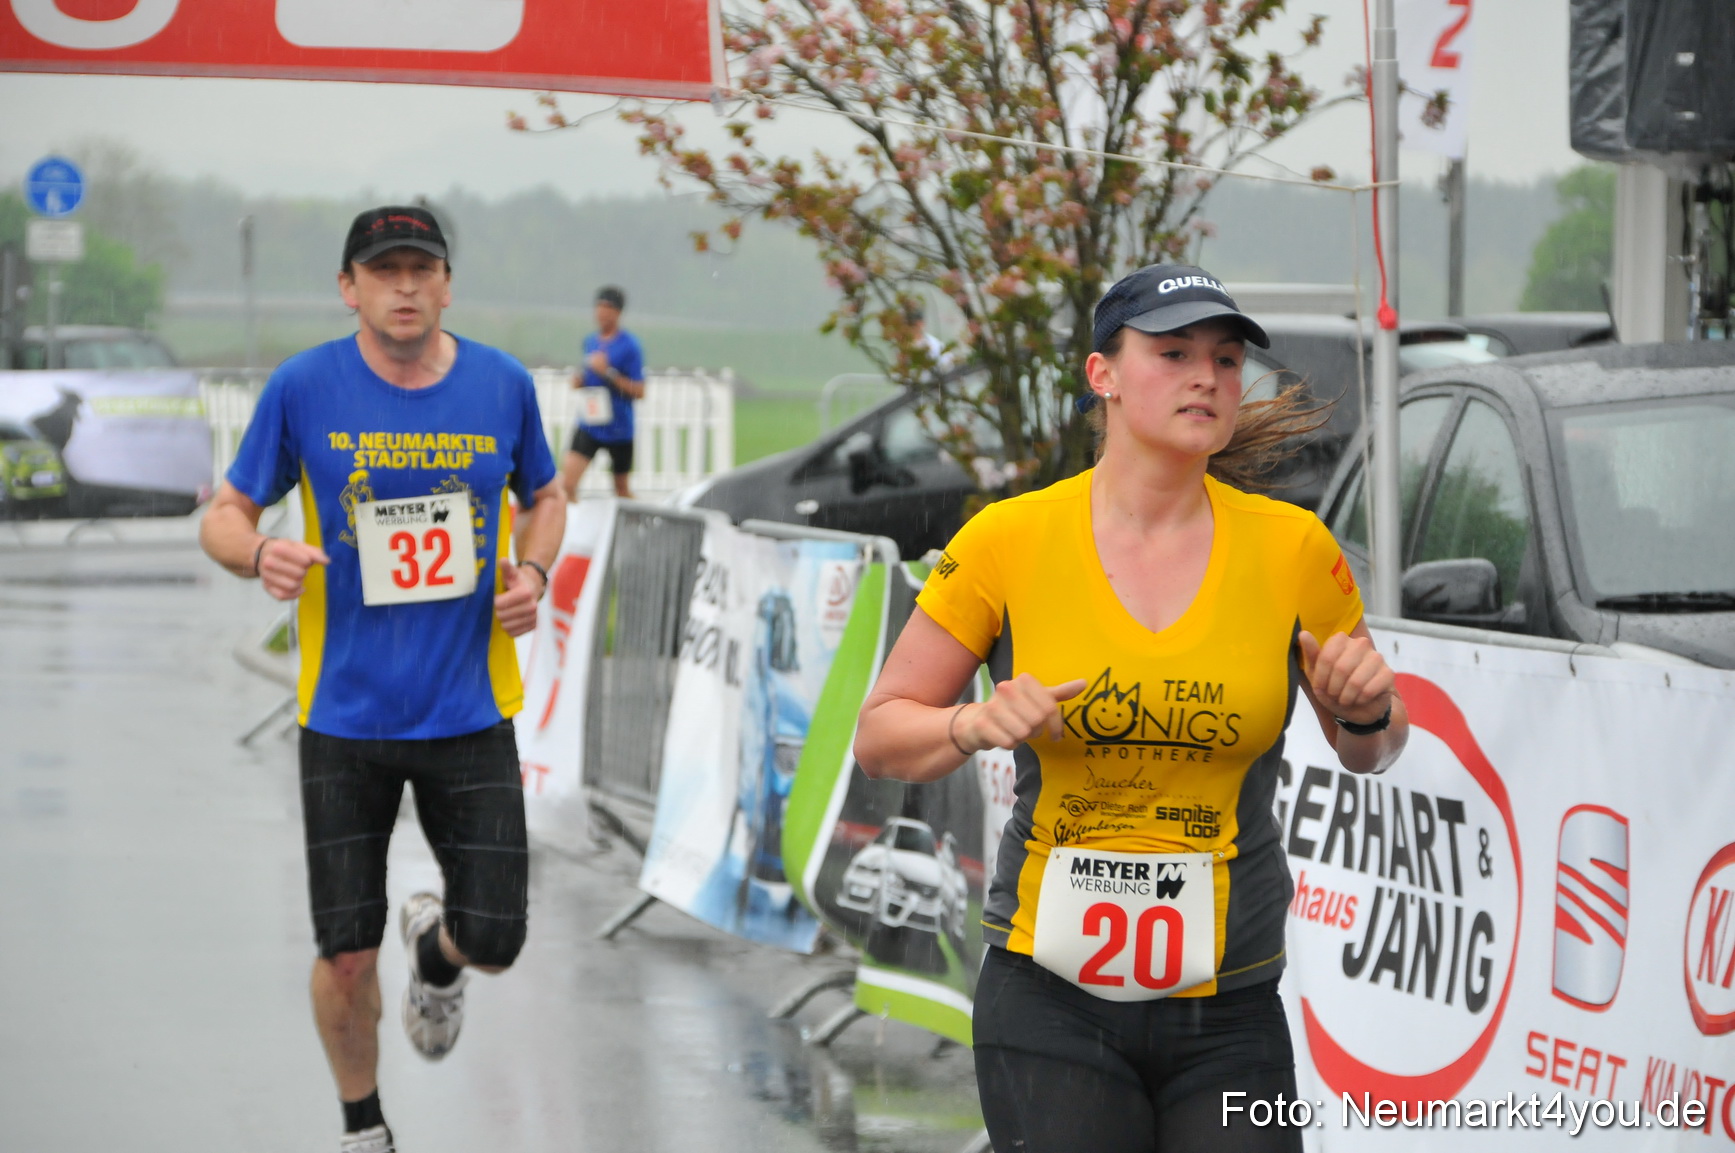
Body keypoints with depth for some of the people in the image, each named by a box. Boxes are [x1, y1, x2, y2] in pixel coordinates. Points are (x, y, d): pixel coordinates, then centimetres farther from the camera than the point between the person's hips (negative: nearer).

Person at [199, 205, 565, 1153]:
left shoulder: (502, 384, 0)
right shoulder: (303, 388, -6)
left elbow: (544, 496, 17)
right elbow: (224, 518, 2)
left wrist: (534, 571, -3)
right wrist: (259, 553, -21)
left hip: (470, 711, 1)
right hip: (347, 713, -1)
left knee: (494, 942, -2)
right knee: (346, 956, 0)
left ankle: (434, 950, 37)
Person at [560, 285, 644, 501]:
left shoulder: (629, 345, -9)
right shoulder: (590, 341, 8)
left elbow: (639, 391, -12)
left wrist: (609, 372, -22)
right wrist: (579, 381, 1)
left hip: (619, 430, -4)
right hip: (589, 426, 4)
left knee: (622, 489, 12)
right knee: (567, 483, -13)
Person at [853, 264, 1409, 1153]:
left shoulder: (1293, 551, 0)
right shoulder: (1009, 541, -4)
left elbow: (1366, 753, 13)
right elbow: (879, 735, 3)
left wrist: (1367, 712, -10)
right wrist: (978, 726, -17)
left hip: (1229, 1012, 1)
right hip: (1050, 1002, -1)